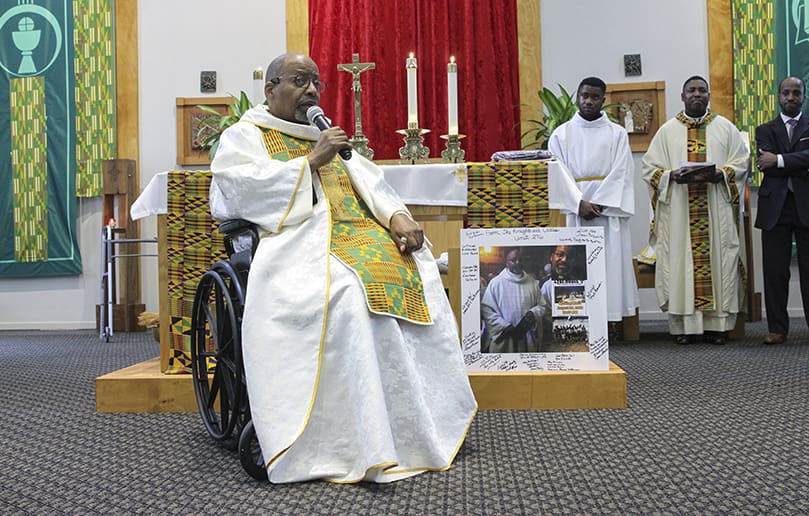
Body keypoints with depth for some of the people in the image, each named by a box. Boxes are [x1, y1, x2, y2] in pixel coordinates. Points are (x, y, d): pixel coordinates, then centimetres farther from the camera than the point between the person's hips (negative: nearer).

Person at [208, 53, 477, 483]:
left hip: (355, 231, 7)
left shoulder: (325, 136, 30)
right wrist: (310, 162, -9)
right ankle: (367, 444, -32)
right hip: (295, 239, -6)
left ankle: (431, 420, -13)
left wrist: (397, 215, -3)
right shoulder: (243, 135, 12)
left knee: (416, 273, -19)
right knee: (351, 290, -35)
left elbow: (366, 180, 16)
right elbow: (243, 186, -9)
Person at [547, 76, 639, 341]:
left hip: (610, 207, 0)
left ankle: (613, 320, 1)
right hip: (575, 207, 0)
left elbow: (620, 173, -1)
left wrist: (599, 203, -13)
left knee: (612, 260, -2)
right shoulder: (561, 134, 8)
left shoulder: (617, 133, 8)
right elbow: (559, 173, -1)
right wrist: (580, 203, -13)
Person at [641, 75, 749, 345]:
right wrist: (674, 176, -14)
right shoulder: (667, 130, 9)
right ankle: (684, 325, 2)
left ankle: (717, 324, 4)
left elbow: (740, 163, 6)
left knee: (718, 260, -2)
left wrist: (717, 174, -13)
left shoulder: (725, 128, 12)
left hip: (716, 210, 1)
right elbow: (650, 167, 4)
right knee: (680, 262, -4)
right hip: (678, 211, 0)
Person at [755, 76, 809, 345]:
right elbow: (765, 165, -2)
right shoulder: (765, 130, 14)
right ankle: (777, 329, 7)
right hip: (775, 208, 1)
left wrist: (779, 161, -13)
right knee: (775, 271, 2)